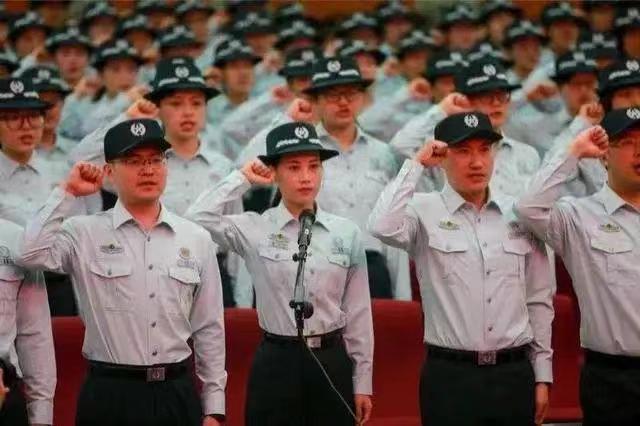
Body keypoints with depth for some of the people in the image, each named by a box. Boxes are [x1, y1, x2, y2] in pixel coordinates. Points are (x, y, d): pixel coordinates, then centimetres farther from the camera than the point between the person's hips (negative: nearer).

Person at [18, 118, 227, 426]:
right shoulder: (85, 234, -1)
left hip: (178, 393, 2)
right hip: (110, 395, -2)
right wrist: (67, 193, -10)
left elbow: (209, 330, 9)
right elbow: (31, 254, -20)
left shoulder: (196, 240, 7)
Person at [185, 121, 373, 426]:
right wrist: (242, 180, -6)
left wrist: (362, 383, 6)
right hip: (276, 363, -2)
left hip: (332, 362, 2)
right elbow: (197, 220, -18)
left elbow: (358, 313, 6)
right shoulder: (254, 230, -2)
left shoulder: (346, 233, 3)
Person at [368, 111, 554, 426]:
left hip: (514, 374, 3)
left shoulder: (519, 214, 7)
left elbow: (538, 301, 11)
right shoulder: (424, 212, -2)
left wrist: (542, 375, 8)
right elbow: (383, 227, -25)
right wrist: (416, 165, -12)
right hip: (450, 376, -3)